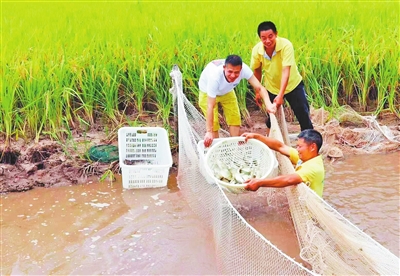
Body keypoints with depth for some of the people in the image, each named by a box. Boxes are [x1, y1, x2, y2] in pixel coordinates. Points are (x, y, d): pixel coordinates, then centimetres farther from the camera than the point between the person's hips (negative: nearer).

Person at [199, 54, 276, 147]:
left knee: (235, 119, 4)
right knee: (213, 124, -9)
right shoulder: (215, 75, -44)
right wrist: (209, 132, -43)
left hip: (227, 91, 4)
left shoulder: (244, 69, -35)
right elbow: (210, 106, -42)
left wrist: (268, 104, -55)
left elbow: (259, 88, -35)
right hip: (207, 93, -4)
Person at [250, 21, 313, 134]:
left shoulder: (286, 45, -30)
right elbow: (257, 70, -2)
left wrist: (281, 95, -43)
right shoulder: (257, 50, -20)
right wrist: (258, 91, 6)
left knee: (304, 115, -2)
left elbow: (286, 71, -36)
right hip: (272, 88, 2)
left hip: (293, 85, -2)